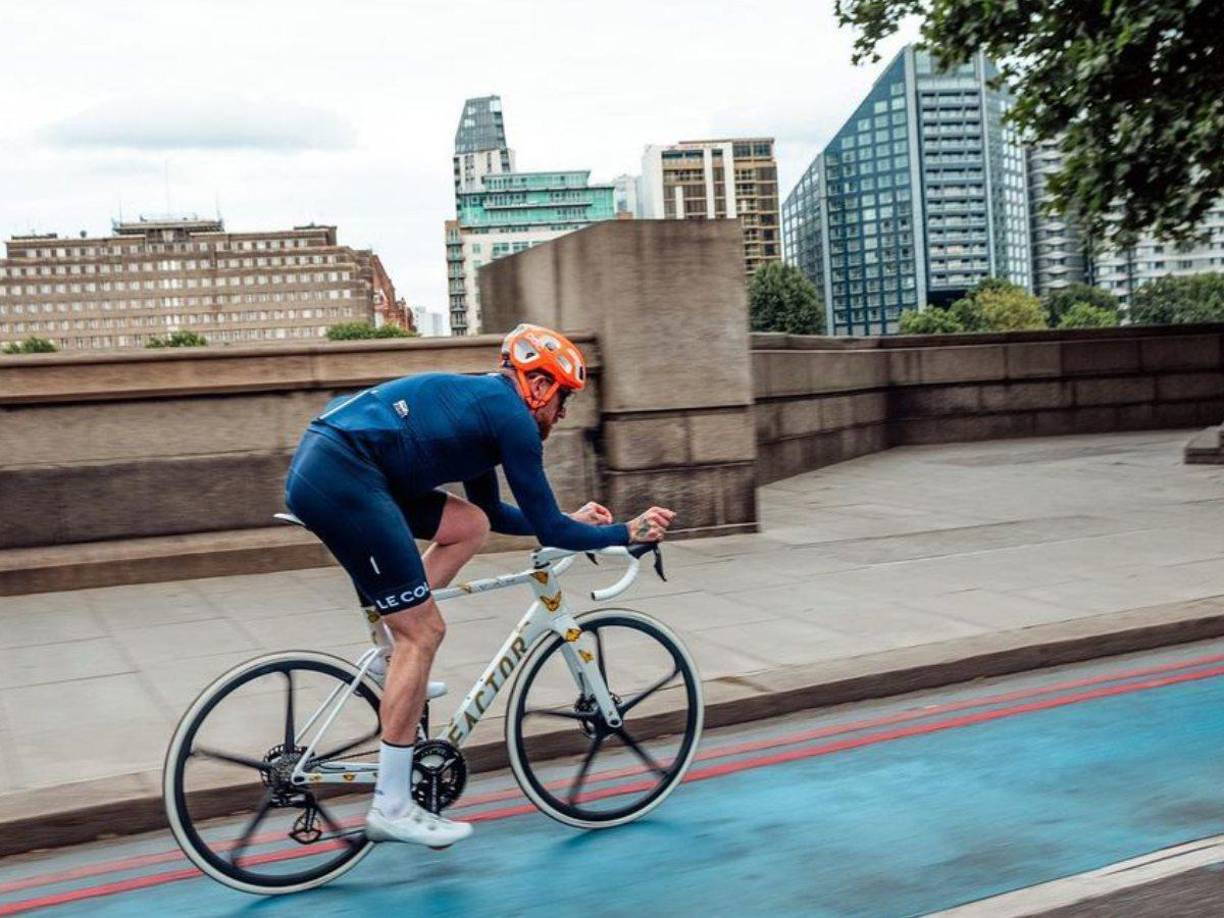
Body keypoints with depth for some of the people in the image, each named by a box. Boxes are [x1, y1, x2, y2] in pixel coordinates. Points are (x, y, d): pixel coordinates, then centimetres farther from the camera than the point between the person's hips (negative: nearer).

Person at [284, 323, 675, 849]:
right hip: (342, 477, -10)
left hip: (317, 469, 10)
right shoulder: (512, 416, -2)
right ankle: (391, 809, 1)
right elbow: (549, 532, 0)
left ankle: (388, 663, 12)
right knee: (423, 632, -4)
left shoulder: (482, 401, 25)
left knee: (471, 525, 15)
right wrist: (629, 533, 12)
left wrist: (573, 520, 36)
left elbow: (494, 513, 35)